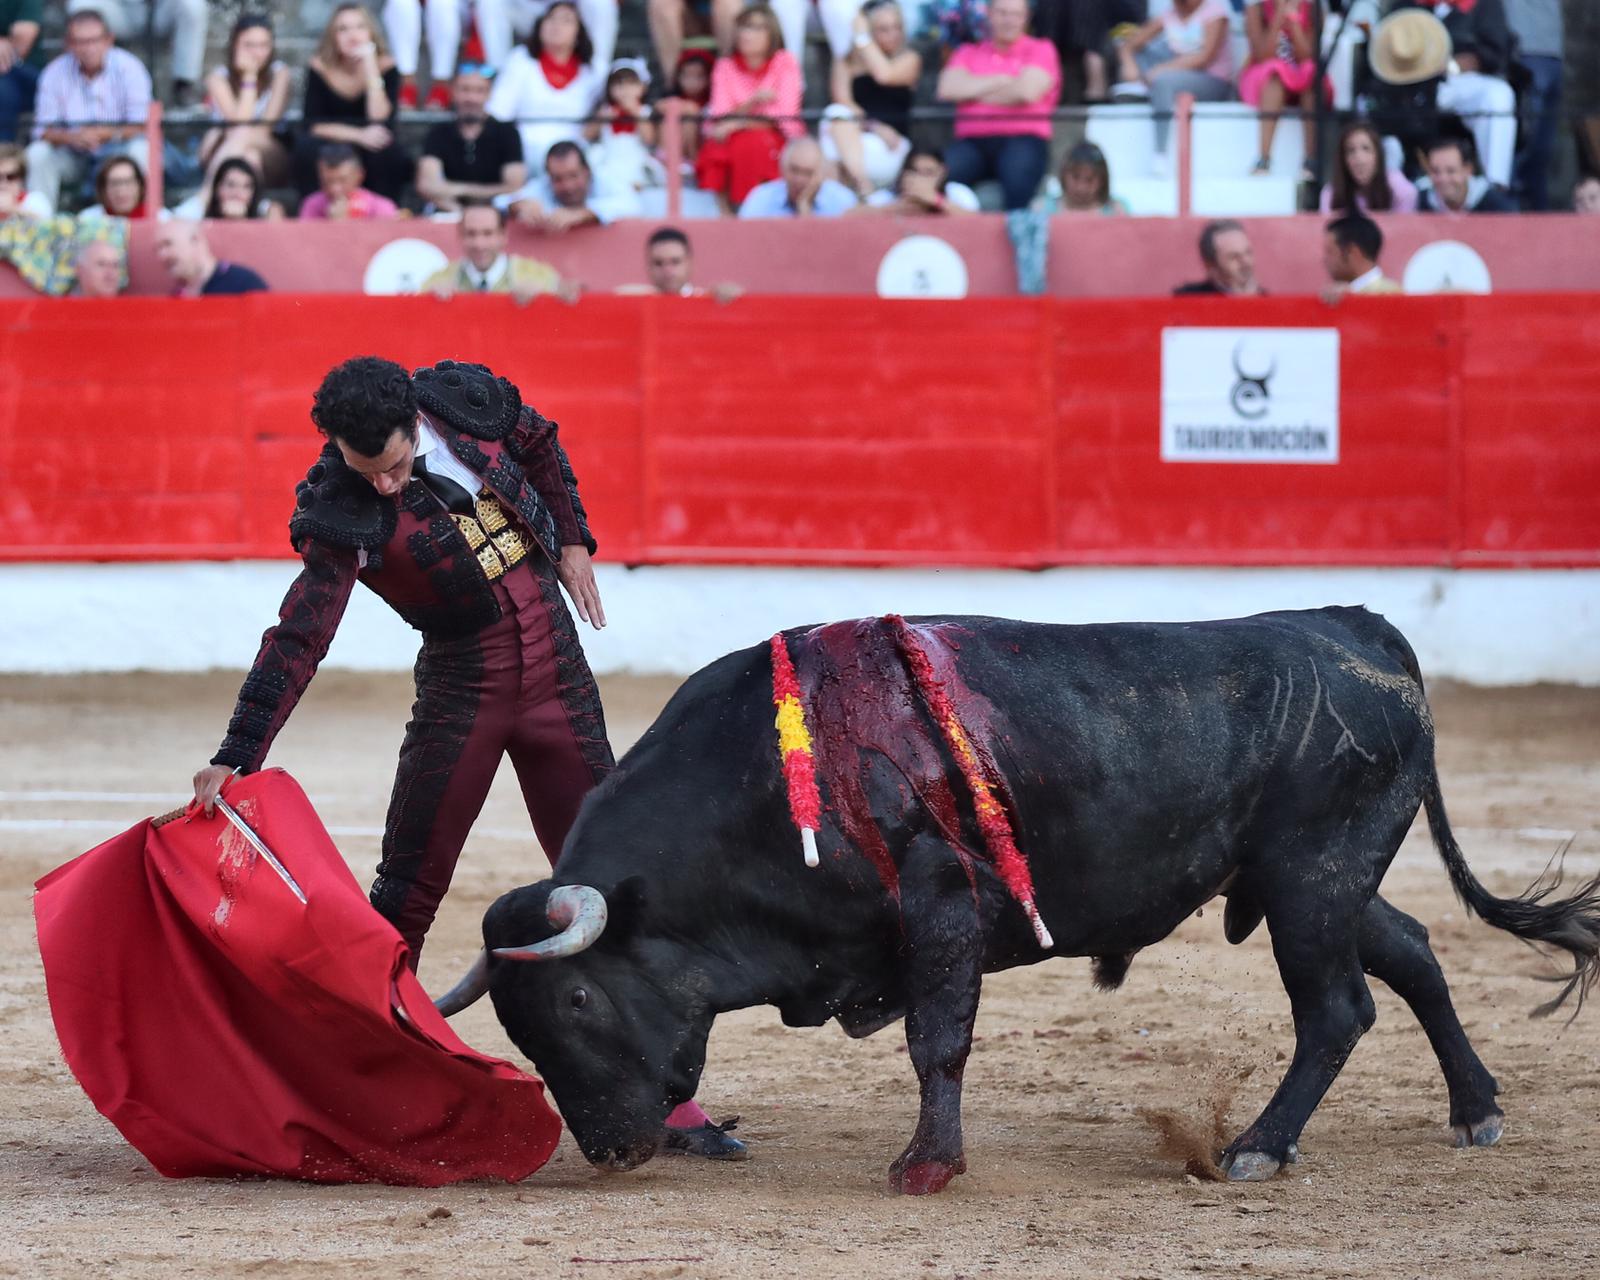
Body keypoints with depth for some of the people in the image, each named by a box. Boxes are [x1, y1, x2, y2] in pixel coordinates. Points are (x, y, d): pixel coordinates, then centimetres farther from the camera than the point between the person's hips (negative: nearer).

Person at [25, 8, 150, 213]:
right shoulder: (55, 72, -8)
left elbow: (140, 127, -16)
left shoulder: (128, 68, -13)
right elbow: (44, 131, -8)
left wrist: (103, 134, -31)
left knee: (141, 151, -32)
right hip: (73, 155, 2)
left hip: (117, 149, -2)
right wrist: (71, 138, -30)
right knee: (37, 154, -25)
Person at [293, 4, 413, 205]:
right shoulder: (320, 68, -7)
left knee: (390, 151, -33)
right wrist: (360, 135, -25)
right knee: (307, 146, -31)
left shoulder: (386, 67, -8)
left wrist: (370, 69, -25)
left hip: (372, 156, 0)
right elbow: (313, 124, -12)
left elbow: (380, 122, -20)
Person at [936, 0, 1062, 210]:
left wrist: (975, 91, 6)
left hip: (1023, 139, -2)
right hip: (972, 142, 2)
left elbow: (1026, 92, -6)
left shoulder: (1041, 50, 11)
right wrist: (1001, 81, 0)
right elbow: (947, 89, 2)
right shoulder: (968, 53, 19)